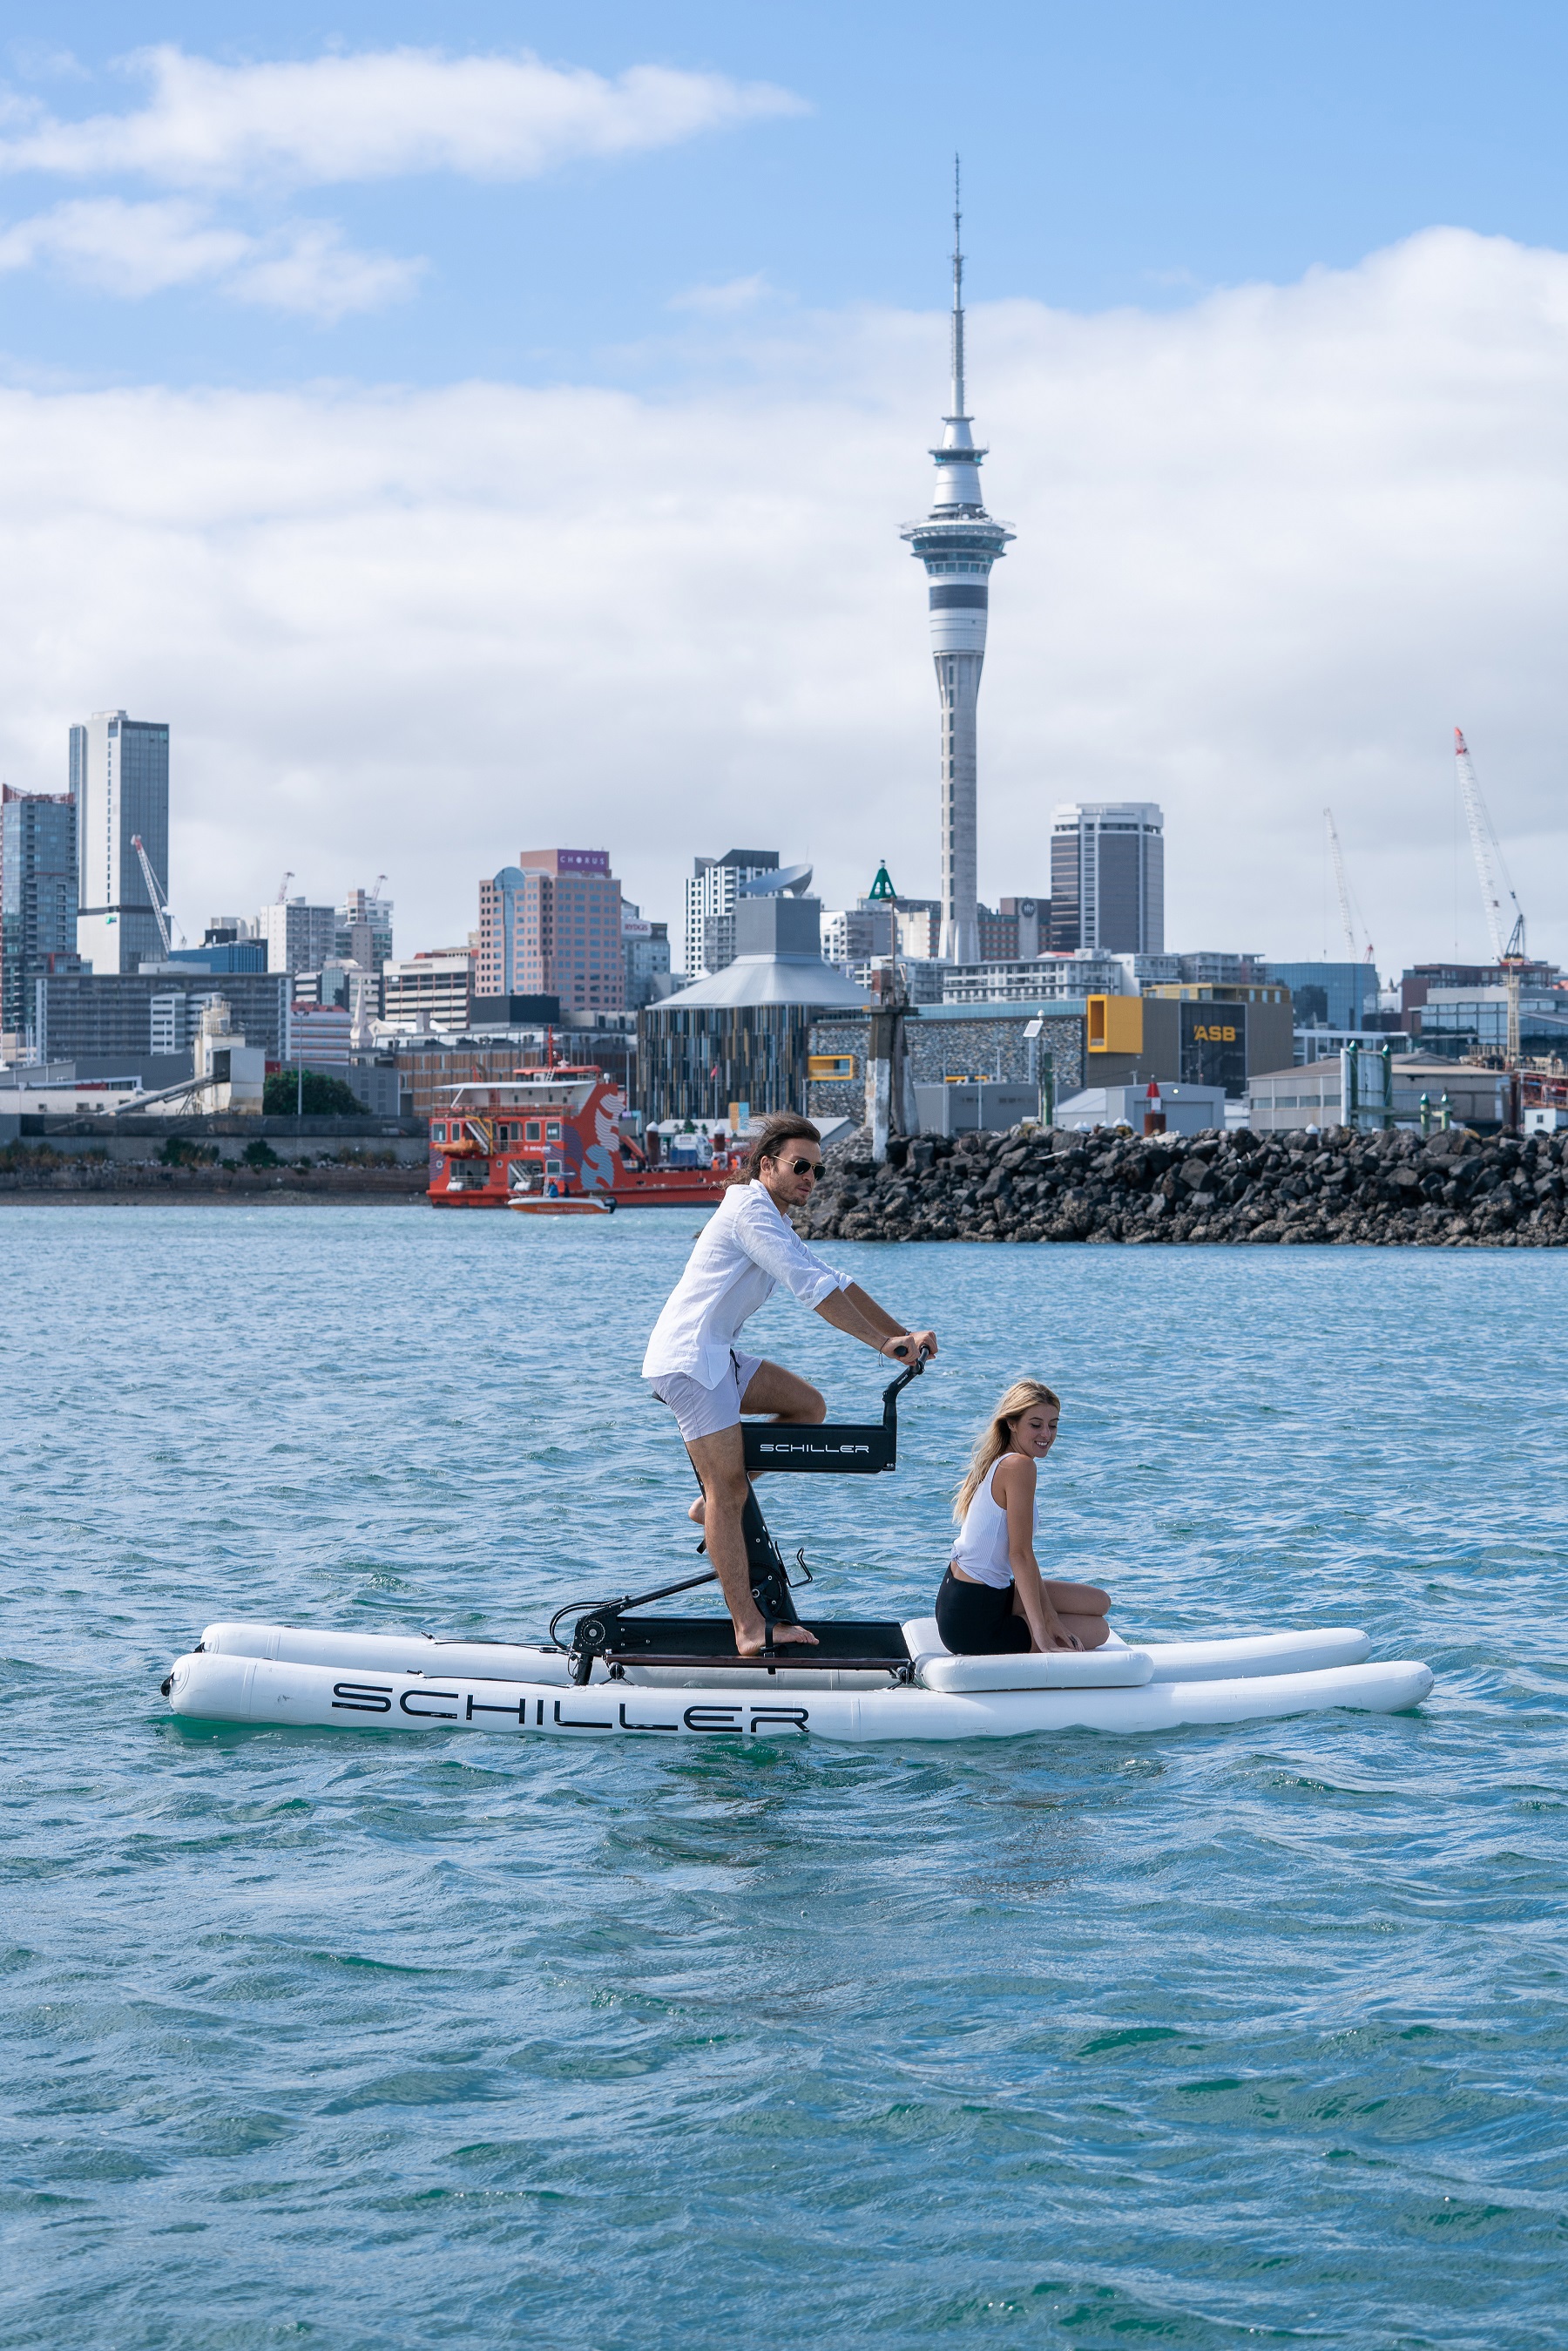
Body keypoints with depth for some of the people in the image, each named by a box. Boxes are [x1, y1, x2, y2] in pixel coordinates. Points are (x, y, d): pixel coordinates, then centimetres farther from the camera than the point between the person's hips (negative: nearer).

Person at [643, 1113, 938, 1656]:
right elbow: (813, 1289, -20)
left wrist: (904, 1335, 8)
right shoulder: (751, 1210, -14)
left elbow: (838, 1284, 17)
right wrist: (882, 1343, -19)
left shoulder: (773, 1222, 19)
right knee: (728, 1494, -12)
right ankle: (750, 1630, -13)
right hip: (688, 1359, -10)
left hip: (716, 1355, 10)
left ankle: (716, 1498, 12)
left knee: (808, 1404, 9)